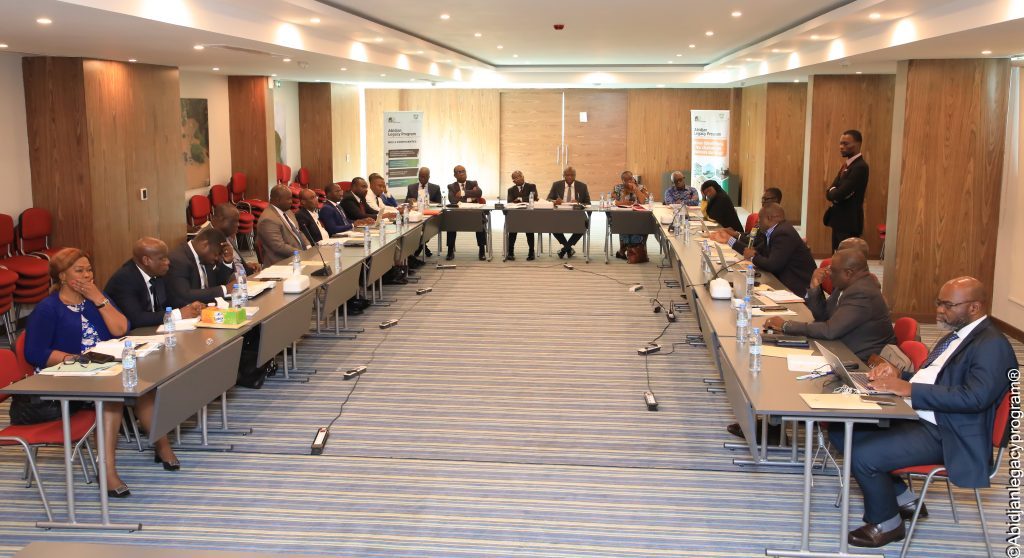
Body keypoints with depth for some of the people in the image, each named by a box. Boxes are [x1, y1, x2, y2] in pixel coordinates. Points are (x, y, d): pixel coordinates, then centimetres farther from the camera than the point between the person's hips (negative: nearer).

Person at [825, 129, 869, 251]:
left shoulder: (860, 167, -17)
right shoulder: (847, 164, 13)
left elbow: (840, 194, -23)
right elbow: (831, 193, 8)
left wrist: (832, 192, -3)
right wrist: (835, 192, -12)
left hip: (849, 222, -9)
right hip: (839, 220, 9)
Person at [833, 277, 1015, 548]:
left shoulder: (992, 346, -15)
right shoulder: (957, 334, 15)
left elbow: (974, 397, -28)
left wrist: (908, 388, -29)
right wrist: (898, 374, 0)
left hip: (943, 435, -10)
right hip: (914, 416, 10)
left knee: (862, 455, -23)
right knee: (842, 432, 2)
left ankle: (887, 524, 5)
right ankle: (903, 498, 16)